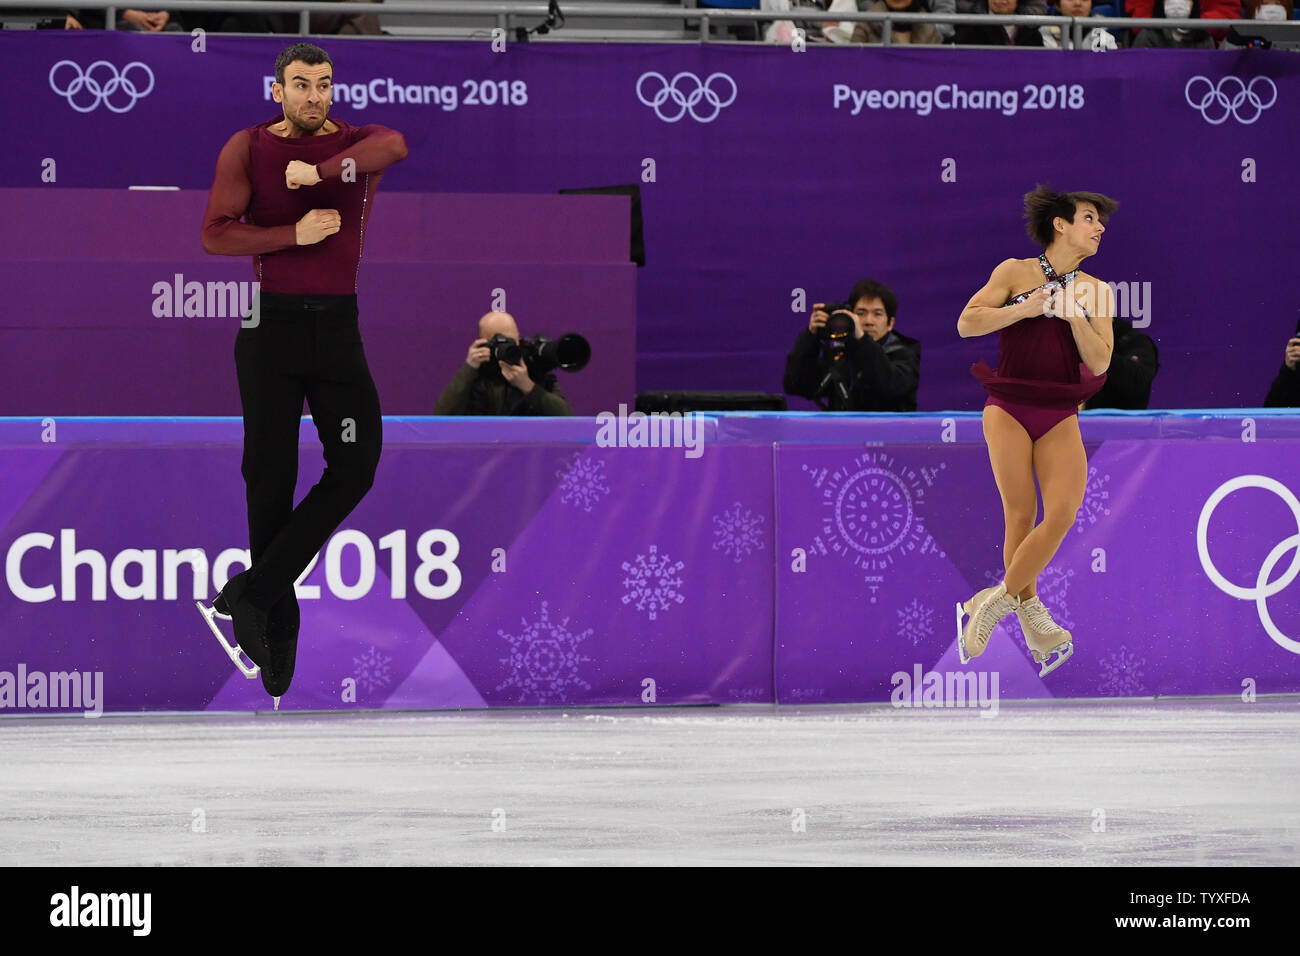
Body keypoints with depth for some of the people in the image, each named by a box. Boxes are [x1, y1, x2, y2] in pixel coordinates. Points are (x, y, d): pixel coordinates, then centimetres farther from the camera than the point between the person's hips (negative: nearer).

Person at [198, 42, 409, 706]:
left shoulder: (356, 142, 1)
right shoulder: (249, 148, 0)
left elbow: (394, 146, -25)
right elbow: (214, 234, -9)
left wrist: (320, 170, -36)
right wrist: (296, 235, -17)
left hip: (338, 324, 1)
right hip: (271, 322, -1)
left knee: (354, 466, -10)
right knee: (270, 474, 2)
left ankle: (252, 590, -3)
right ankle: (278, 626, 11)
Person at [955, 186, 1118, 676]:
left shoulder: (1094, 291, 10)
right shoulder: (1015, 272, 3)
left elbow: (1099, 363, 3)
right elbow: (966, 323, -2)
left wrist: (1073, 315, -10)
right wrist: (1023, 309, -12)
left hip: (1060, 416, 2)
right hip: (1009, 409, -2)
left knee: (1063, 511, -15)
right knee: (1021, 513, -6)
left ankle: (998, 600, -2)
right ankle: (1030, 617, 8)